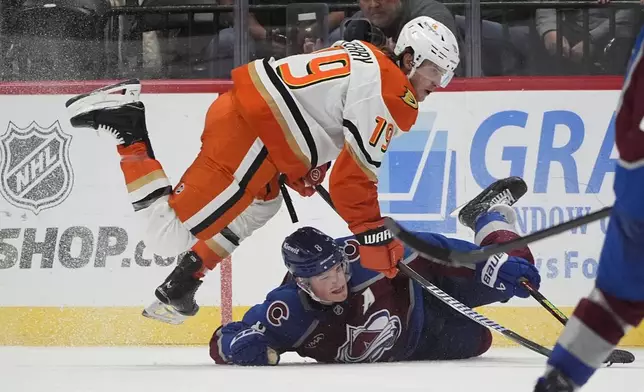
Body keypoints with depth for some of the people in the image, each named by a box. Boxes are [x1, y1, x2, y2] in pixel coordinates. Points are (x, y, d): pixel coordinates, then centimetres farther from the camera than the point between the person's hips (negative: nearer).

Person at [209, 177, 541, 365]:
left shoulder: (364, 255, -38)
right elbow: (223, 343, -28)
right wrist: (245, 347, -53)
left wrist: (496, 263, -35)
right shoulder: (288, 313, -35)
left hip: (422, 300, -2)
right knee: (475, 340, 21)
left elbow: (429, 249, -29)